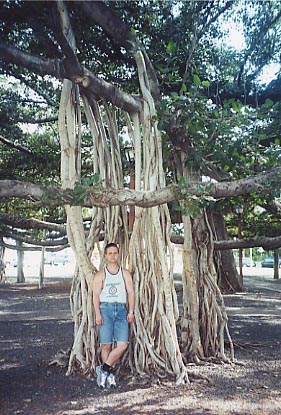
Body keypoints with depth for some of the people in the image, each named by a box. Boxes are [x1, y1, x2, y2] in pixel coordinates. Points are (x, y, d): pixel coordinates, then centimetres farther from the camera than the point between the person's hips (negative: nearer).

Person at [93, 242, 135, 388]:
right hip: (105, 308, -2)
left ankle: (104, 369, 8)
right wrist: (98, 314, -11)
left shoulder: (125, 273, 13)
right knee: (106, 345, -1)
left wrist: (131, 311, -1)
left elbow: (131, 292, 9)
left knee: (123, 344, -8)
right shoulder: (100, 275, 7)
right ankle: (108, 374, 17)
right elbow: (96, 295, 0)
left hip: (121, 309, 2)